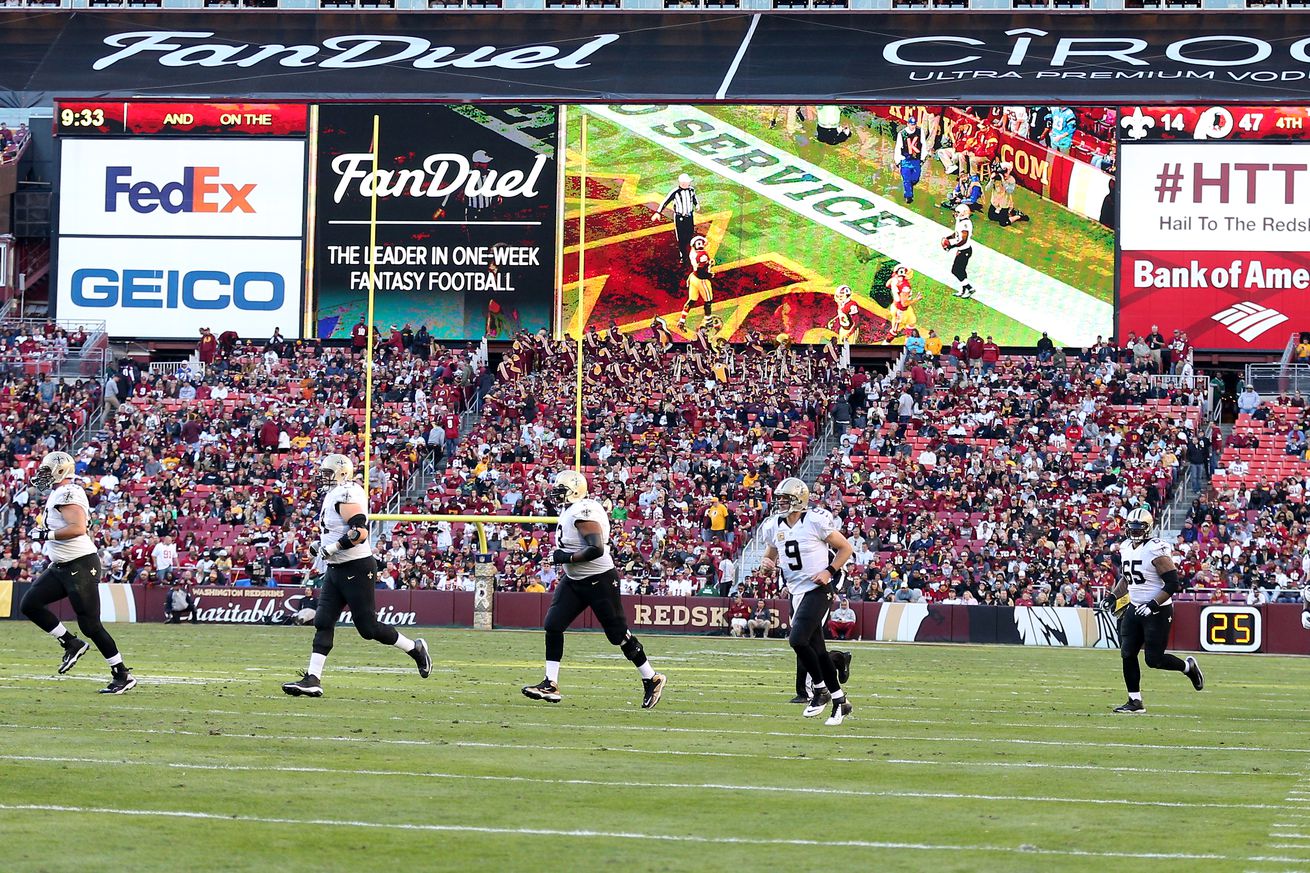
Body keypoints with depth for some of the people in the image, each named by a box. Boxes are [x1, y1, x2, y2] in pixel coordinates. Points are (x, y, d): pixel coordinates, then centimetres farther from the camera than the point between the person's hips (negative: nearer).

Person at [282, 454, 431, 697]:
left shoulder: (346, 494, -16)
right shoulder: (333, 495, 14)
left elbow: (360, 531, -26)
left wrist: (332, 548, -25)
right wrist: (321, 545, 15)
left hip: (357, 569, -10)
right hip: (337, 570, 10)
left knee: (368, 627, -4)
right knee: (323, 623, 0)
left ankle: (415, 649, 15)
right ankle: (312, 680, -4)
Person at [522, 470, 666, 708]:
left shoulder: (583, 512, -22)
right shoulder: (570, 511, 9)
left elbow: (596, 549, -31)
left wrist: (567, 558, -22)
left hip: (599, 580, -10)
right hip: (574, 581, 10)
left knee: (618, 634, -1)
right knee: (553, 625, -2)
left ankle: (652, 680, 14)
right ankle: (550, 685, 0)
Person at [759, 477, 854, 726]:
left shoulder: (816, 521, -14)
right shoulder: (775, 526, 5)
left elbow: (846, 548, -6)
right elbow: (771, 557, 19)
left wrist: (829, 572, -16)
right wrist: (766, 564, -5)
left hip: (817, 589, -7)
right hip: (796, 591, 7)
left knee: (798, 640, -20)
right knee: (816, 648, 9)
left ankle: (821, 689, -1)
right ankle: (839, 700, 18)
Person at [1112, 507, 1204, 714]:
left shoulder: (1156, 550, -17)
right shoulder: (1126, 548, 7)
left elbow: (1173, 584, -19)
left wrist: (1153, 605, -23)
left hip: (1158, 611, -7)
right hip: (1135, 608, 7)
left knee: (1154, 659, -6)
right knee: (1127, 654, 1)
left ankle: (1188, 667, 21)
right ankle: (1135, 701, 9)